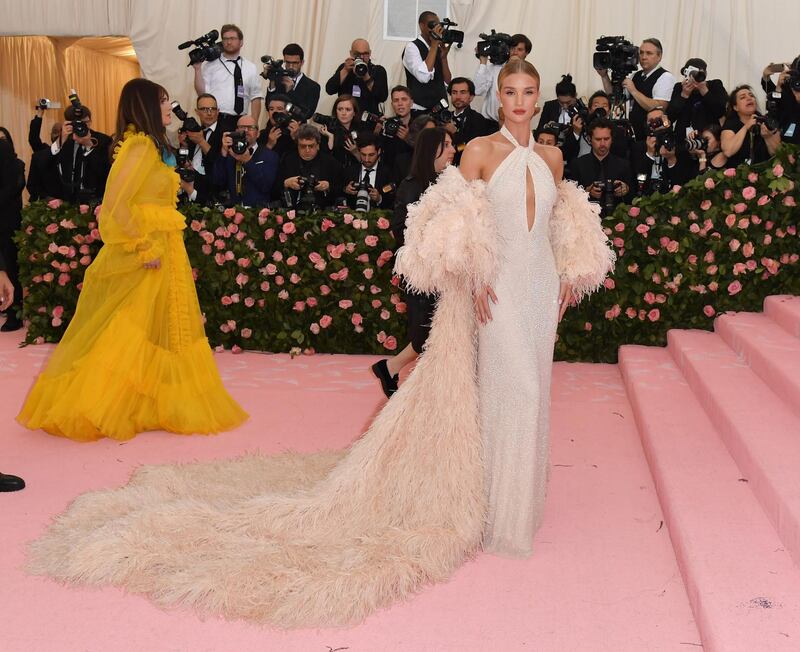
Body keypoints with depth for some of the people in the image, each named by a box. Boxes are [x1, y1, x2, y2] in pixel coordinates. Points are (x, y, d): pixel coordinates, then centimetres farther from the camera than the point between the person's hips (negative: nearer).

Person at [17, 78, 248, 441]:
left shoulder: (148, 145, 14)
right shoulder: (141, 146, -15)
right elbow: (115, 203, -23)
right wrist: (144, 247, -20)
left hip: (158, 250, 9)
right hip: (148, 256, -9)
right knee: (136, 331, -2)